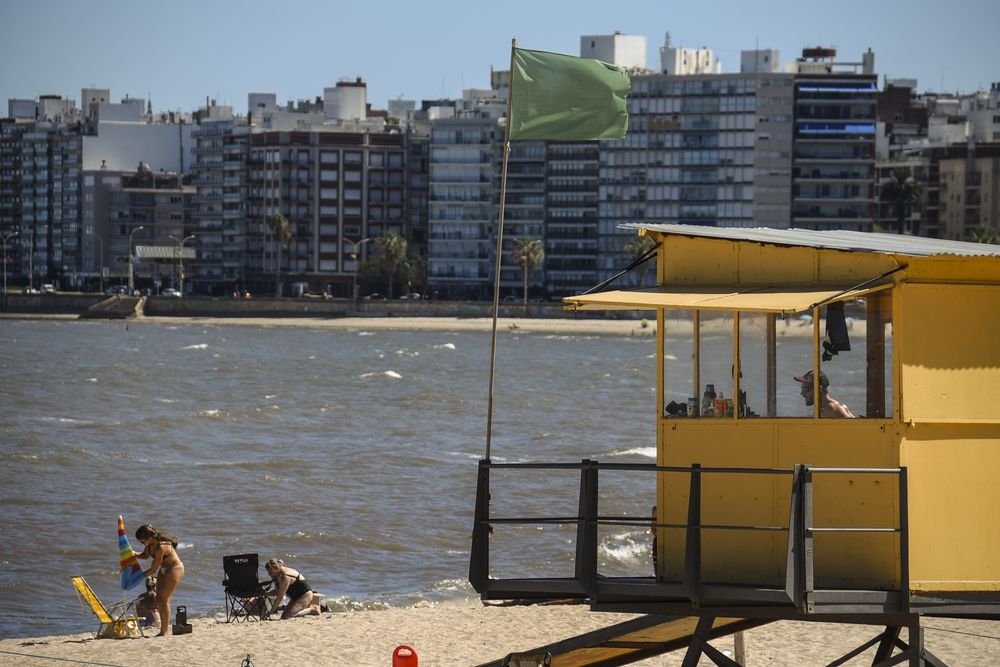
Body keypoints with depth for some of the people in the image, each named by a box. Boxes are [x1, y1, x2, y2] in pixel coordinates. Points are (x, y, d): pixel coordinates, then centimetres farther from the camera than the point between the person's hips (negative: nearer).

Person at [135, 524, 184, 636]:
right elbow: (145, 555, 14)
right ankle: (164, 629, 17)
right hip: (164, 569, 10)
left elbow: (153, 569, -27)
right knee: (159, 600, 9)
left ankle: (165, 631, -8)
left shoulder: (161, 547, -33)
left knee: (163, 599, -13)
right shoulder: (150, 543, -6)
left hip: (175, 569, -10)